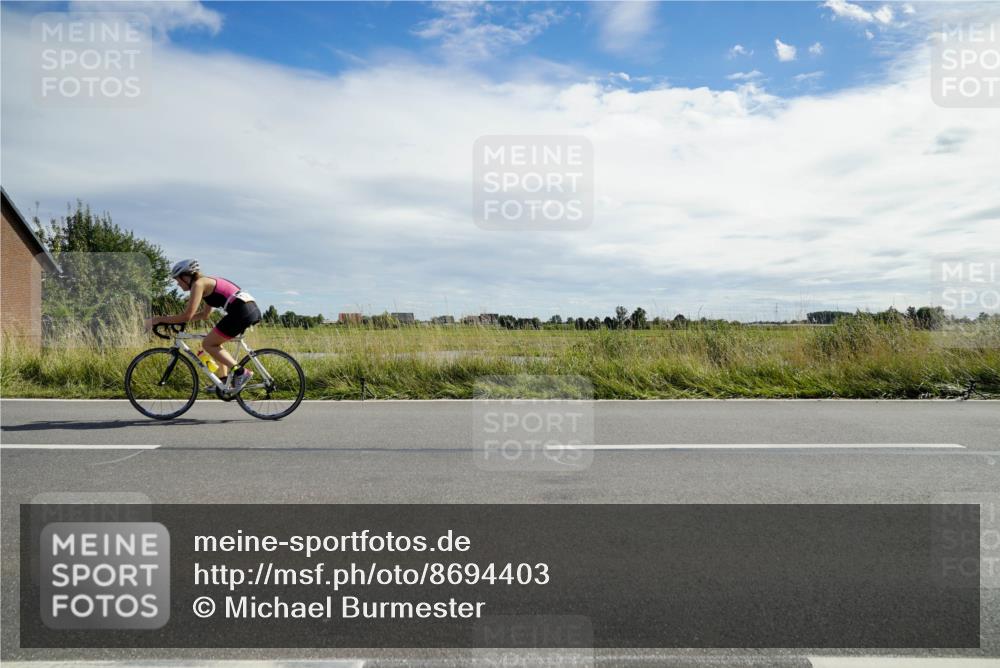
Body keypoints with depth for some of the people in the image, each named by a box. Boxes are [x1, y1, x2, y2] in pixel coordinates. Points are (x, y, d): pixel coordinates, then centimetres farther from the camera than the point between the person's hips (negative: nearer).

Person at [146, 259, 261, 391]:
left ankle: (241, 372, -6)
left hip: (242, 311, -9)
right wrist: (174, 319, 29)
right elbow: (204, 314, 32)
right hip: (253, 309, 9)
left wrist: (159, 319, 1)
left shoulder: (198, 284, -2)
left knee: (208, 344, 3)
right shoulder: (208, 282, 25)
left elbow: (187, 316, -8)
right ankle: (224, 379, 21)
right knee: (213, 342, 22)